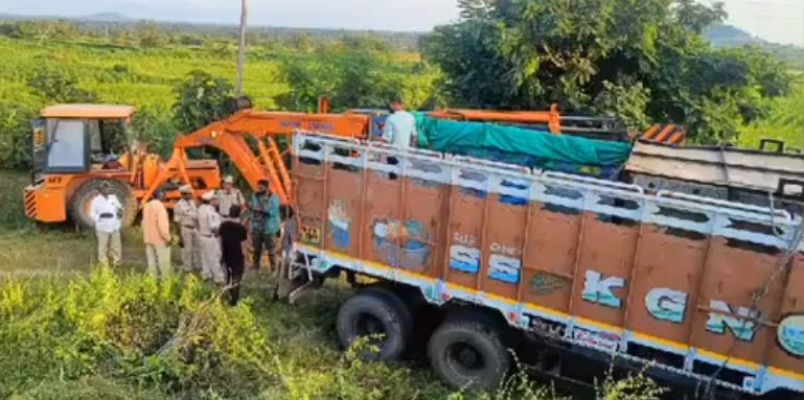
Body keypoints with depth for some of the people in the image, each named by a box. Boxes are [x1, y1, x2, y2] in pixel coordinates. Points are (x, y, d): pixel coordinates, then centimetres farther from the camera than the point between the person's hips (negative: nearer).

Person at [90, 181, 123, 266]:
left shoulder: (113, 198, 10)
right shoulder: (96, 200, -5)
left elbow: (119, 207, 19)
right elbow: (92, 214, -7)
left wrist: (120, 211, -4)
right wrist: (101, 215, -25)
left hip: (114, 227, 5)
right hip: (103, 228, -5)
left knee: (116, 247, 7)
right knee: (103, 247, 0)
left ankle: (115, 264, 20)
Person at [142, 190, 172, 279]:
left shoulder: (147, 206, 11)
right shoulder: (159, 205, -16)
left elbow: (145, 222, 16)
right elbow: (162, 223, -21)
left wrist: (147, 236, 21)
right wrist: (167, 237, -16)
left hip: (149, 238, 8)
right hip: (159, 238, -8)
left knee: (152, 260, 11)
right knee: (164, 260, -2)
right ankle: (165, 278, 0)